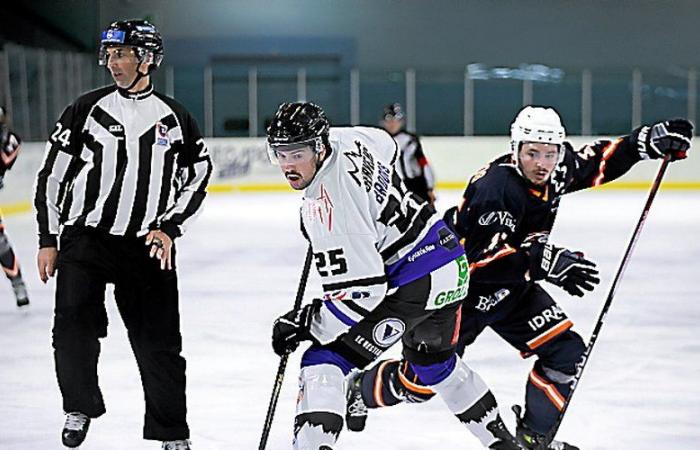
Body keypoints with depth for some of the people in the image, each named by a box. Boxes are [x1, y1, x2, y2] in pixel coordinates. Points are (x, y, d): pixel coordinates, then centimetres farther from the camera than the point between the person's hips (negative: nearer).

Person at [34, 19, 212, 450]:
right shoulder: (87, 110, 3)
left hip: (148, 249, 0)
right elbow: (53, 174, 5)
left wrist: (170, 228, -4)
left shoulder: (175, 119, 5)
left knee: (159, 345, 0)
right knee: (73, 331, -13)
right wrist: (48, 240, 2)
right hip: (84, 239, 0)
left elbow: (197, 179, 10)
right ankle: (80, 408, 13)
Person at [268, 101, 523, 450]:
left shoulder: (330, 204, -26)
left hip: (413, 283, -10)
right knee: (434, 361, 33)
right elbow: (386, 146, 26)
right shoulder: (344, 139, 0)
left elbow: (360, 290, -26)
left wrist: (307, 324, -18)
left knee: (323, 362, -10)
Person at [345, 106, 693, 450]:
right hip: (463, 285, -8)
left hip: (512, 285, 8)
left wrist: (645, 140, -4)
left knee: (566, 351, -2)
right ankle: (360, 390, 26)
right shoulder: (496, 187, -32)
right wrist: (546, 262, -47)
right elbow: (483, 257, -39)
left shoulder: (555, 169, -7)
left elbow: (597, 163, 10)